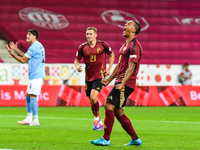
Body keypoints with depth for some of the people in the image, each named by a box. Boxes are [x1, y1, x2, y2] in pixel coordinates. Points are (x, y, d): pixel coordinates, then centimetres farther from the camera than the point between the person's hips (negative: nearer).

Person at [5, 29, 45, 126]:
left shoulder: (33, 47, -15)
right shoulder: (39, 46, 16)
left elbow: (23, 60, -12)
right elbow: (27, 56, 24)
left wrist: (12, 53, -4)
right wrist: (16, 49, 23)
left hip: (35, 76, -10)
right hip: (35, 75, 10)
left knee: (32, 96, -10)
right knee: (28, 96, 15)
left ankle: (36, 121, -11)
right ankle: (29, 119, 19)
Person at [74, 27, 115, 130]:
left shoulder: (103, 45, -4)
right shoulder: (82, 47, 0)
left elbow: (112, 55, 11)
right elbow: (76, 60, 9)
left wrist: (109, 69, 2)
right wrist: (77, 66, -14)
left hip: (99, 76, -4)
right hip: (88, 77, 4)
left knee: (93, 97, -21)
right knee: (91, 101, 8)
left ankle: (97, 118, 0)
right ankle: (99, 122, 25)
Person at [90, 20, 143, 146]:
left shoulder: (134, 46, -12)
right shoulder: (125, 45, 20)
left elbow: (131, 68, -19)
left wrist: (122, 84, -25)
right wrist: (109, 80, 27)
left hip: (126, 83, -10)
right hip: (120, 82, 10)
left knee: (109, 105, -13)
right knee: (118, 112, 8)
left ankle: (106, 139, -11)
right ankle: (135, 139, 14)